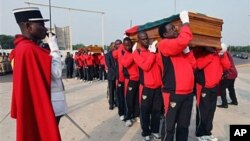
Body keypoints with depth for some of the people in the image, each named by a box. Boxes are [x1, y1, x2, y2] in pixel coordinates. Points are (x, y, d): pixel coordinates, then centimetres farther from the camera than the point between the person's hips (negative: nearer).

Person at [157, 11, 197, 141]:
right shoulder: (164, 44, -9)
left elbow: (193, 65, 13)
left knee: (184, 124, 17)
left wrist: (187, 50, 1)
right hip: (173, 93, -8)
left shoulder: (180, 48, 16)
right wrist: (185, 22, -13)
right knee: (169, 125, 3)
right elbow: (183, 41, -28)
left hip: (188, 92, 8)